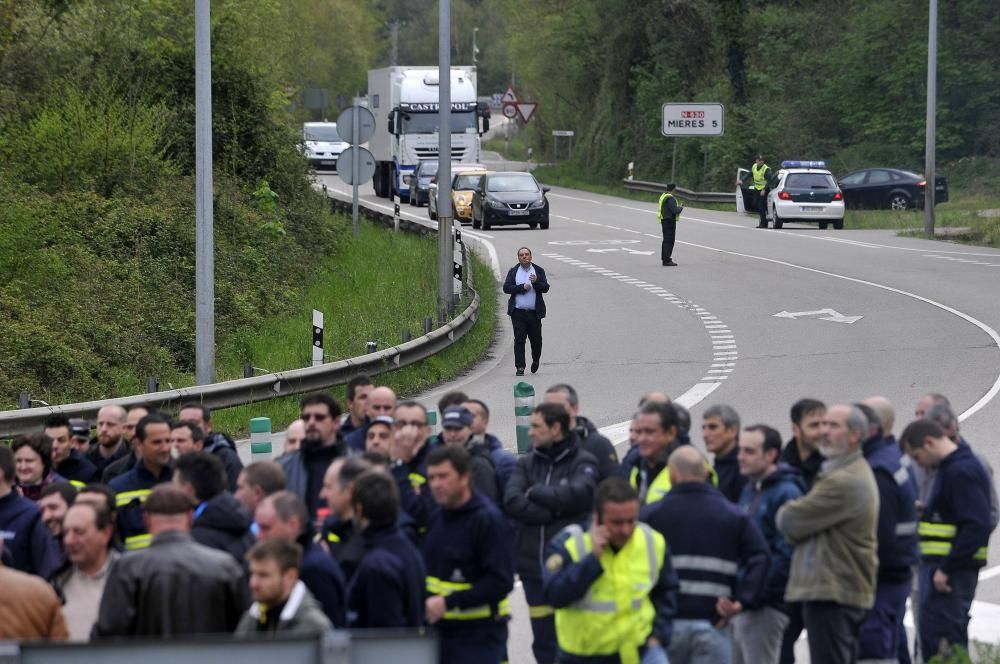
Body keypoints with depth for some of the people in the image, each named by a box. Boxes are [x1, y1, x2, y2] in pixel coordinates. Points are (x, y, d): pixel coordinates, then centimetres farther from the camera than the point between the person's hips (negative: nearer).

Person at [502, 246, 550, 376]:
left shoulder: (539, 271, 8)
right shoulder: (513, 272, 9)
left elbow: (545, 288, -1)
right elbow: (506, 288, -1)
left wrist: (536, 282, -20)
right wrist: (522, 287, -11)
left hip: (534, 312, 0)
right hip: (518, 312, 0)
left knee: (536, 339, 5)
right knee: (519, 339, -5)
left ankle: (536, 361, 31)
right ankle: (520, 367, -3)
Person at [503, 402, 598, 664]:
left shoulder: (583, 462, 0)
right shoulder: (526, 464, 10)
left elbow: (579, 493, -21)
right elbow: (512, 502, -7)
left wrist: (535, 492, -9)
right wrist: (555, 512, -15)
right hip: (533, 565, 4)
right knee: (544, 642, 9)